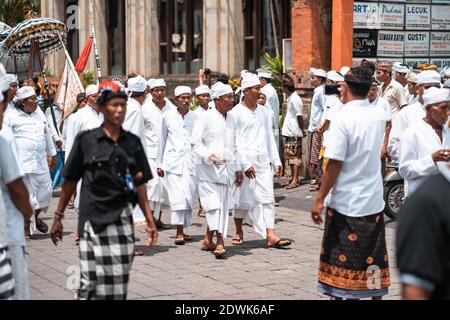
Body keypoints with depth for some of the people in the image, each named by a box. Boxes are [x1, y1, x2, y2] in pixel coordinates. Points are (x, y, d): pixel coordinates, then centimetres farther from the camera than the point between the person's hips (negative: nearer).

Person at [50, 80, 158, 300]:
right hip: (94, 218, -3)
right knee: (93, 281, -8)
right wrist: (58, 217, 4)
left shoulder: (133, 142, 7)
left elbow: (139, 184, 10)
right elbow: (70, 181, 3)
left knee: (119, 282, 3)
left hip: (123, 220, 3)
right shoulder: (86, 140, -2)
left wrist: (150, 220, 6)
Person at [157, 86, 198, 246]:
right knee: (176, 196, -11)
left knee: (189, 195, 1)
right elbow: (162, 141, 12)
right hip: (173, 162, -1)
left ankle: (182, 230, 14)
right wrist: (160, 164, 12)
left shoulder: (196, 117, 6)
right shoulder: (168, 117, 5)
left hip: (191, 163, 1)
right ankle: (179, 232, -13)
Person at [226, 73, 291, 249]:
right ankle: (239, 233, 23)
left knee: (268, 198, -4)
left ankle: (271, 236, -9)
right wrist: (239, 167, -11)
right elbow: (231, 142, -5)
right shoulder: (235, 113, -4)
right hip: (244, 161, -4)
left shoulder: (264, 111, 12)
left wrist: (276, 161, 10)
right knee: (243, 199, 5)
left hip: (263, 161, 5)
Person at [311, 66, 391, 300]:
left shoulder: (343, 118, -16)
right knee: (374, 259, 14)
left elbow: (334, 164, -18)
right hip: (374, 201, 6)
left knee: (346, 263, 3)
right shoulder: (380, 115, 3)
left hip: (345, 202, -6)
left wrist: (320, 199, -11)